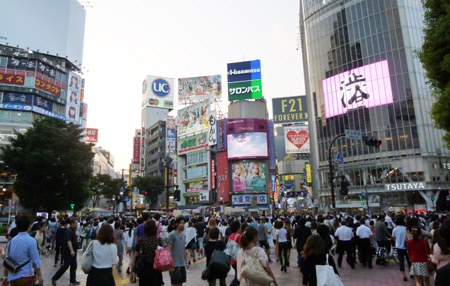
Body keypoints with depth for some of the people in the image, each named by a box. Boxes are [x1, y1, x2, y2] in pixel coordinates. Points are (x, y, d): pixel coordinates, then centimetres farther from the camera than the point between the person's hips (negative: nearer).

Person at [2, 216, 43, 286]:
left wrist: (5, 276, 20)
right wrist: (39, 276, -6)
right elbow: (35, 261, -13)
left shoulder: (11, 241, 5)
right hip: (25, 277, -6)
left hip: (12, 278, 6)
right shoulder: (31, 241, -14)